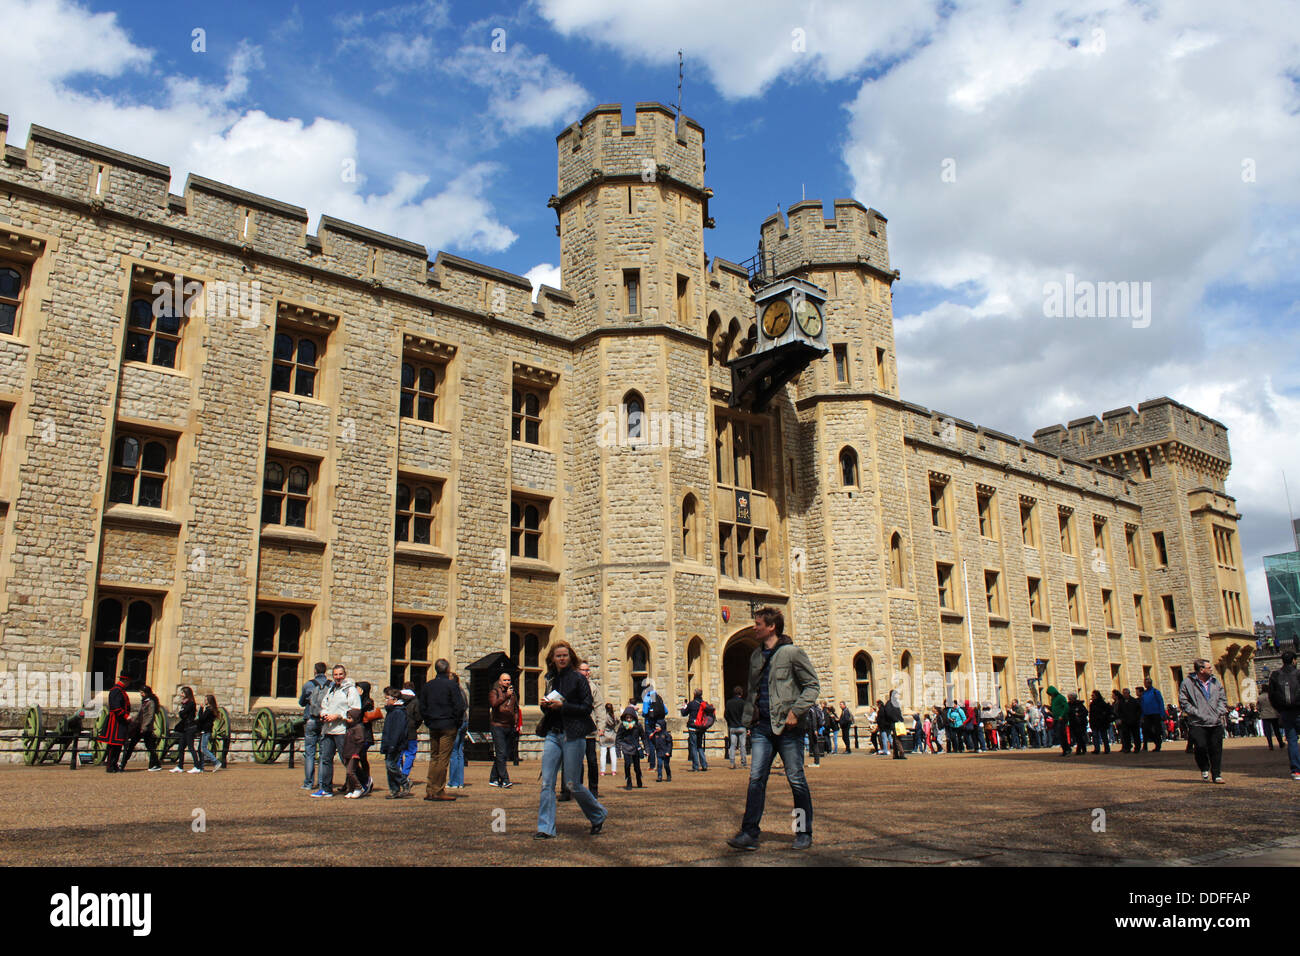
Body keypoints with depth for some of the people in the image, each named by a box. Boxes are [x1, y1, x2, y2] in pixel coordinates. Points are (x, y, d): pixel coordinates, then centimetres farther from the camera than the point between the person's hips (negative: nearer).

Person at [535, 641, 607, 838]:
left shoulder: (578, 679, -4)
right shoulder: (551, 679, 13)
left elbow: (587, 707, -9)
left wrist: (562, 705, -17)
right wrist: (545, 705, 0)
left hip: (573, 736, -5)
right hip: (552, 735, 5)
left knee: (573, 785, 1)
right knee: (547, 783, -1)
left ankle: (599, 815, 24)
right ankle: (546, 828, 5)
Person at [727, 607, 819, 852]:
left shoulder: (792, 652, -6)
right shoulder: (756, 655, 14)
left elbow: (812, 685, -5)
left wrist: (795, 711, -15)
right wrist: (749, 718, 12)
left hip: (788, 727, -5)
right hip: (762, 726, 5)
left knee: (796, 780, 4)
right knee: (756, 778, -3)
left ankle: (804, 832, 17)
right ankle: (749, 833, -1)